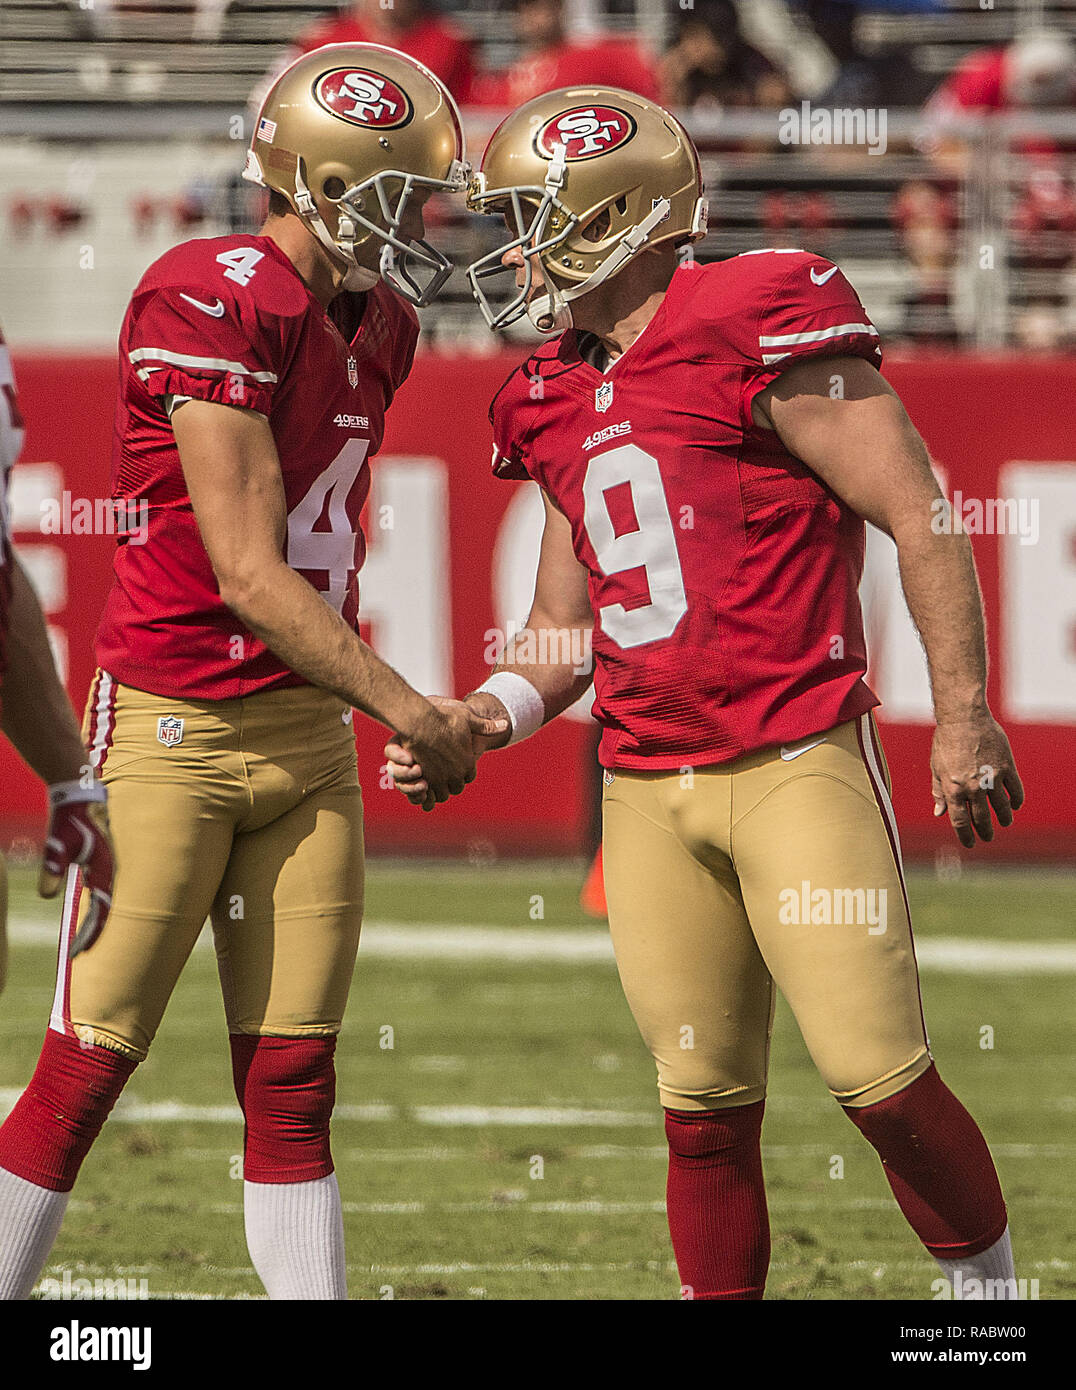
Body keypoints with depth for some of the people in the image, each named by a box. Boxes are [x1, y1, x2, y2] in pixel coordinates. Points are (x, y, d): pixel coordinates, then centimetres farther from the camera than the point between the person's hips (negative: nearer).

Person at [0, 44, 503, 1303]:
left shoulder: (374, 323, 10)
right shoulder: (210, 304, -17)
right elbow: (250, 577, -19)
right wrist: (412, 712, -16)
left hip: (305, 731, 7)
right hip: (172, 727, -7)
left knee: (293, 1090, 7)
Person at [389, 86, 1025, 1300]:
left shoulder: (758, 329, -9)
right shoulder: (559, 401, 14)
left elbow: (919, 518, -9)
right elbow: (559, 633, 23)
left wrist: (963, 717, -10)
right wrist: (473, 723, 4)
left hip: (794, 765, -7)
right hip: (648, 786, 7)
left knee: (880, 1081, -9)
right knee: (705, 1110, 6)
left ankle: (989, 1287, 9)